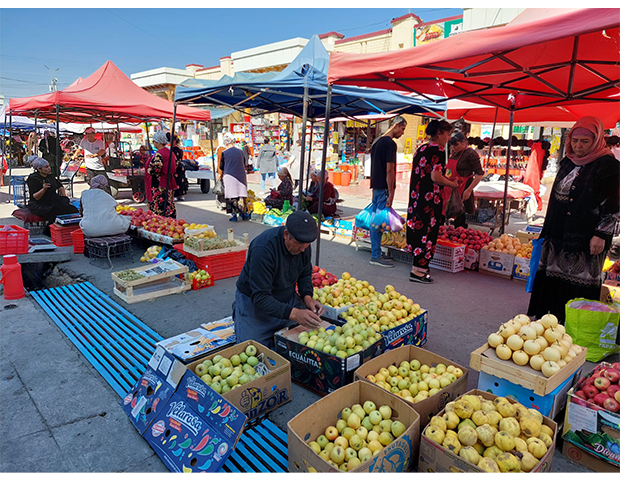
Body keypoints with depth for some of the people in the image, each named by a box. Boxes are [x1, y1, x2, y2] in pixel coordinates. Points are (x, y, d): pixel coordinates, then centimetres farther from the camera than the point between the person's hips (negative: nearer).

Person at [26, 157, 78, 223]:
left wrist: (64, 197, 14)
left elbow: (60, 186, 29)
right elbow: (35, 197, -16)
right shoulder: (33, 179, -8)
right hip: (40, 205, -6)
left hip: (53, 201, 6)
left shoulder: (50, 176, 14)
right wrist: (44, 189, -32)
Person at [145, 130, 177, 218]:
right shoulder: (170, 152, 8)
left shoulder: (158, 155, -18)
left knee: (159, 207, -4)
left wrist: (147, 169, 0)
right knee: (169, 205, 14)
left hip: (159, 185, -9)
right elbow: (175, 164, 17)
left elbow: (154, 170, -20)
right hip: (169, 183, 9)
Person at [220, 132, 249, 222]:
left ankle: (234, 215, 2)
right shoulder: (240, 151, 4)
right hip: (241, 175, 3)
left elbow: (221, 166, 7)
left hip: (229, 176, -3)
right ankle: (242, 214, 13)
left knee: (232, 196, 2)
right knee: (241, 195, 10)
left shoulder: (224, 153, -4)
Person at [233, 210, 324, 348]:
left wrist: (307, 297, -14)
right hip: (254, 301, -5)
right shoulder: (263, 248, -33)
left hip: (288, 299, 5)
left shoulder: (303, 245, -12)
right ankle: (238, 312, 16)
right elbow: (260, 297, -34)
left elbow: (305, 274, 7)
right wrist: (293, 314, -45)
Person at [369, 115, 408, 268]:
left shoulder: (377, 142, 16)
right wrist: (390, 193, -16)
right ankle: (376, 256, -2)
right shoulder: (390, 143, -13)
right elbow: (389, 170, -17)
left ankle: (376, 252, 21)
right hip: (384, 188, -10)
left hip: (376, 186, 10)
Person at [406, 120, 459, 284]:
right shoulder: (438, 150, -12)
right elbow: (436, 178, -19)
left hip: (416, 195, 9)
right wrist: (453, 184, -3)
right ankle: (418, 270, 2)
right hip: (430, 198, -9)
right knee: (428, 232, -2)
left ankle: (418, 266, 21)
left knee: (418, 228, 13)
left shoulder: (421, 149, 14)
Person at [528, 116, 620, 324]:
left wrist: (600, 235, -16)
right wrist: (547, 230, 21)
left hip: (584, 240, -7)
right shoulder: (568, 162, 14)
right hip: (558, 235, 7)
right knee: (550, 279, 11)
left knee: (577, 285, -3)